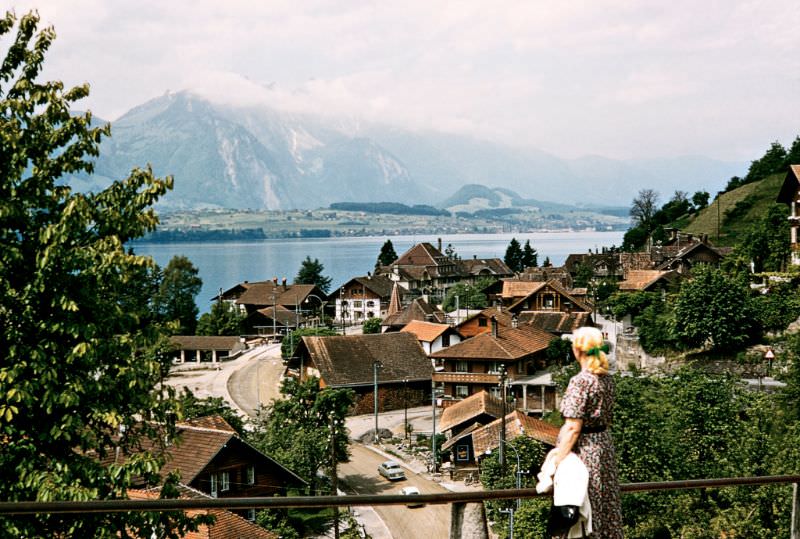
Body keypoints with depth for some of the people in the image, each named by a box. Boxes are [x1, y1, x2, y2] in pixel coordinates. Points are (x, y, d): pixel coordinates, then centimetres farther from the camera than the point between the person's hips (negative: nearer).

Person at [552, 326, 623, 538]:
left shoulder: (580, 381, -19)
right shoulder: (607, 378, 5)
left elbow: (573, 428, -22)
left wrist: (557, 461, -19)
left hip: (584, 449, -8)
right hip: (605, 445, 8)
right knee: (607, 505, 16)